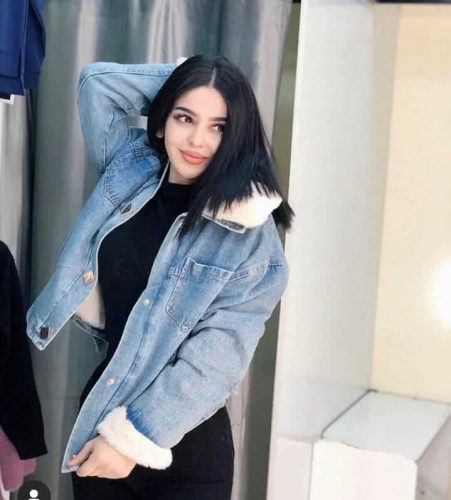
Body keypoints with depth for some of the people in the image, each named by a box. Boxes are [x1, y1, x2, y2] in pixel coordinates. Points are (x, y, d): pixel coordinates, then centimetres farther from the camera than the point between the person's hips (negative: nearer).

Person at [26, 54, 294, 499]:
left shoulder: (250, 233, -15)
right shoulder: (130, 169, 1)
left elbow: (217, 357, -19)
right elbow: (96, 82, 6)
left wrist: (133, 436, -19)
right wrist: (177, 80, 1)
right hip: (96, 414, 5)